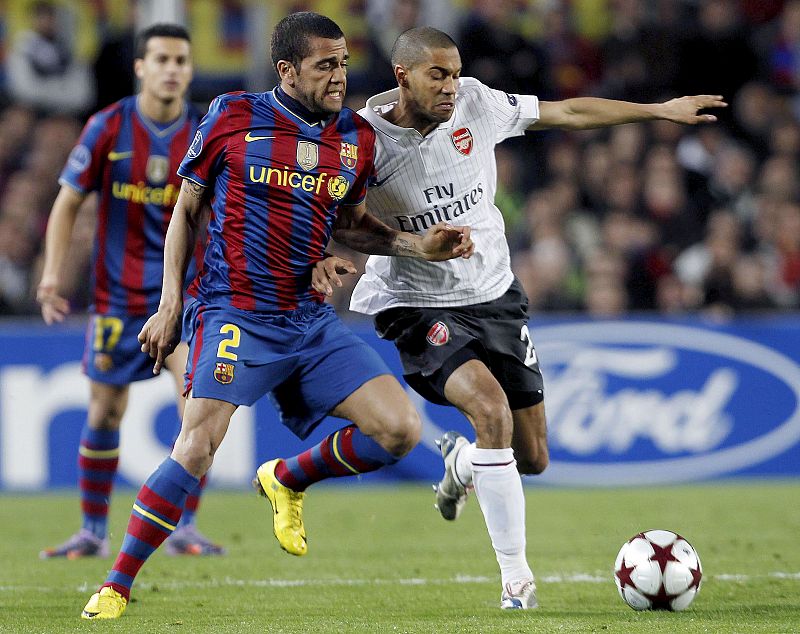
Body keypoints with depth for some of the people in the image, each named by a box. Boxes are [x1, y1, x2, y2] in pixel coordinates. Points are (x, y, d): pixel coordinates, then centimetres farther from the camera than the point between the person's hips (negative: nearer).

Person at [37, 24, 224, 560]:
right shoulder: (108, 128, -6)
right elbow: (68, 202, 0)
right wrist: (52, 275, -8)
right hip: (118, 293, 0)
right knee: (105, 413, 5)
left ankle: (184, 528, -8)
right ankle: (93, 532, 21)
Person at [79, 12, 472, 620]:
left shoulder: (357, 137, 9)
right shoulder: (233, 117, -3)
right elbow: (187, 209, 6)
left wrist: (417, 245, 8)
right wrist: (170, 306, 1)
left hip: (311, 320, 5)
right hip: (234, 314, -5)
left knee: (402, 431, -7)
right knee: (196, 449, -19)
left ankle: (288, 480, 19)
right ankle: (116, 587, -6)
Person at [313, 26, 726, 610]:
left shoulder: (477, 103, -6)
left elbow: (568, 113, 6)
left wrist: (662, 111, 11)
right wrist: (324, 261, -31)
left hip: (495, 296, 5)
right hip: (417, 305, -5)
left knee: (532, 458, 6)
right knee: (492, 409, -30)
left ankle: (461, 462, 45)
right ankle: (516, 576, -19)